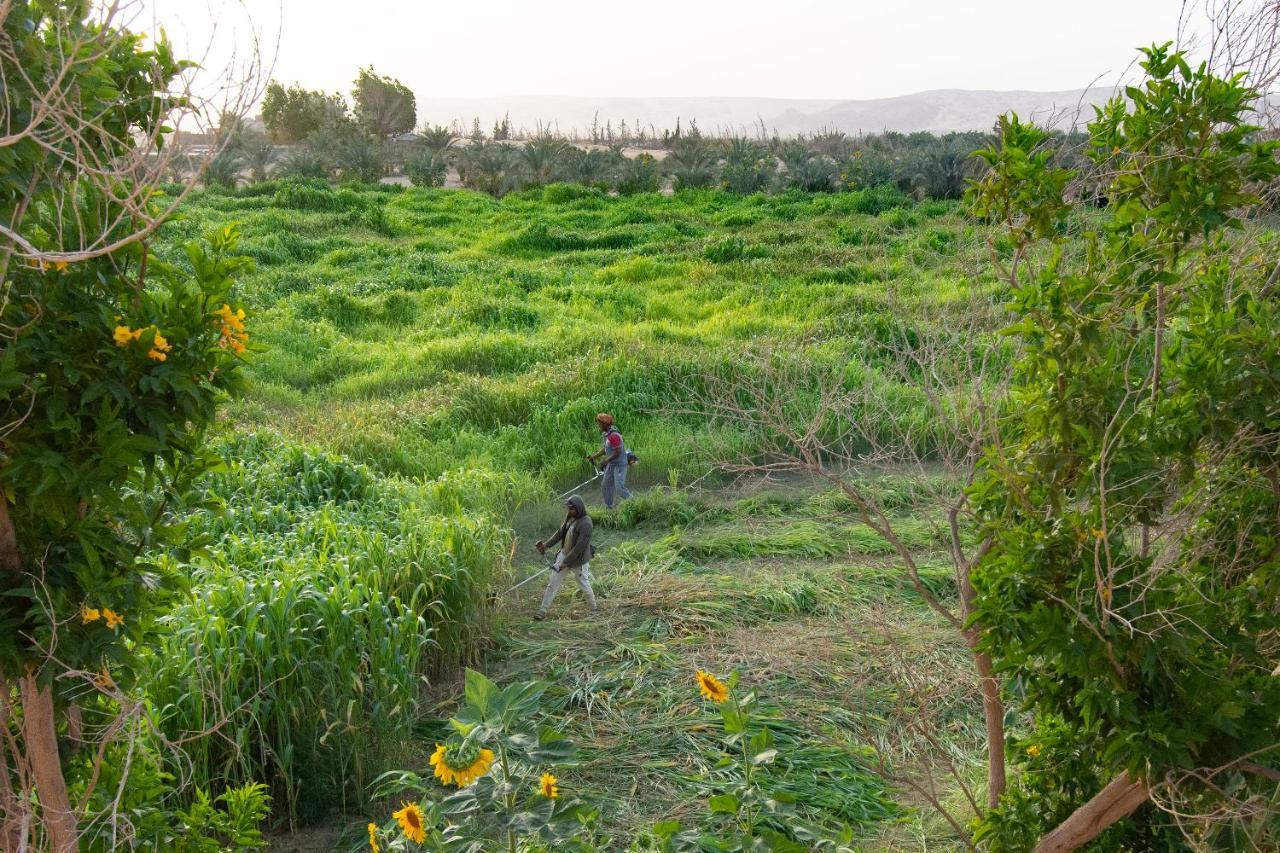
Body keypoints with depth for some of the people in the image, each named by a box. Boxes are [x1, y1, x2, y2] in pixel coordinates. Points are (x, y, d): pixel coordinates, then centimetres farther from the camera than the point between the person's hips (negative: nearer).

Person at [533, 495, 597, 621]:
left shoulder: (585, 524, -26)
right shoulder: (570, 517, -1)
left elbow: (580, 546, -26)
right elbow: (561, 532, 12)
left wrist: (566, 562, -22)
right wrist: (546, 544, 4)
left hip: (578, 560, -7)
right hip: (564, 554, 7)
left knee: (584, 586, 10)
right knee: (553, 584, 6)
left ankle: (593, 609, 34)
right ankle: (543, 611, 12)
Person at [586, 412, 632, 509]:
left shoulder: (614, 435, -25)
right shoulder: (606, 434, 6)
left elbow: (618, 452, -26)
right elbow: (605, 449, 16)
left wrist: (606, 461, -20)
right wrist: (593, 457, 9)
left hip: (620, 464, -10)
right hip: (611, 464, 10)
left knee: (619, 487, -10)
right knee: (605, 485, 14)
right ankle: (609, 505, 27)